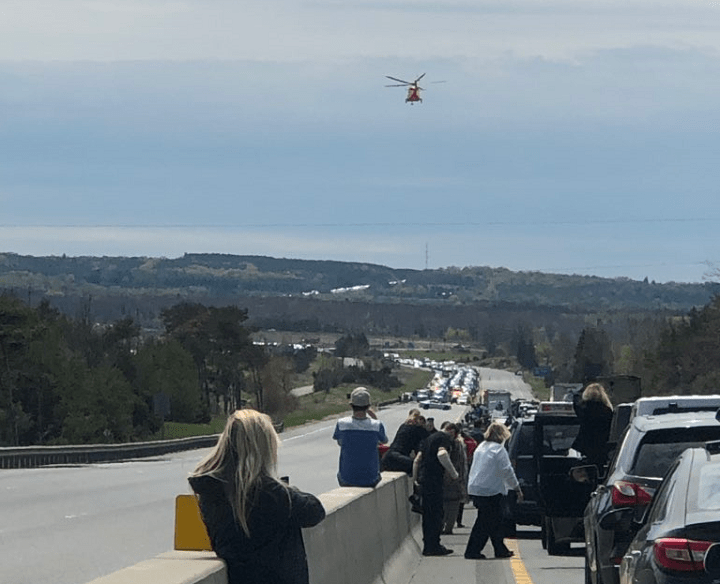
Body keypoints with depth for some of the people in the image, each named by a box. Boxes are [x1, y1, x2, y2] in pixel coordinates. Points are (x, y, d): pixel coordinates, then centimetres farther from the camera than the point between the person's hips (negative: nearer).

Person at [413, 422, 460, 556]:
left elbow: (417, 460, 24)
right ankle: (433, 546, -2)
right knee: (435, 514, -3)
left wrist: (415, 479, 28)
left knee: (428, 514, 14)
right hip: (434, 480, -8)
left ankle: (428, 546, 17)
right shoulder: (446, 438, -5)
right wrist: (453, 473, -19)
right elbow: (441, 454, -26)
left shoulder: (430, 438, 22)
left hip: (423, 479, 8)